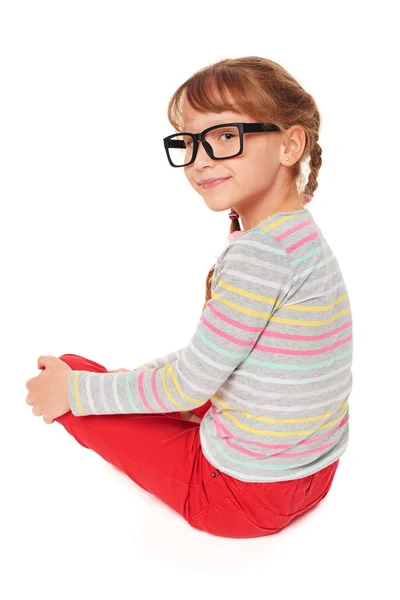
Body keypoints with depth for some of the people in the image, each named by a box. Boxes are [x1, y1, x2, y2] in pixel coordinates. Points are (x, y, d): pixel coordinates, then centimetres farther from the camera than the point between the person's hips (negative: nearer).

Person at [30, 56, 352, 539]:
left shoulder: (260, 253, -29)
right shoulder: (298, 233, 1)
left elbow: (187, 386, -21)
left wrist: (75, 388, -8)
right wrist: (139, 374, 11)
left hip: (246, 492, -9)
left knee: (69, 371, -2)